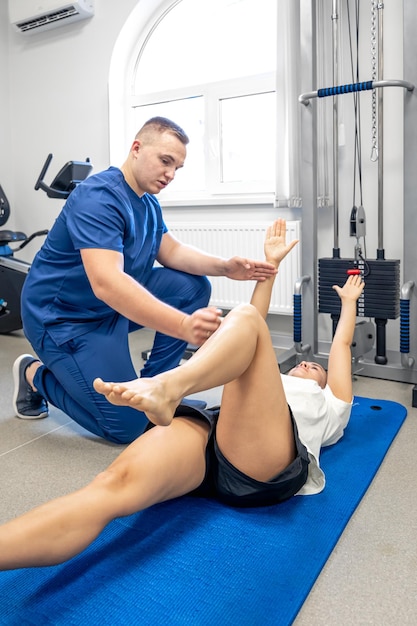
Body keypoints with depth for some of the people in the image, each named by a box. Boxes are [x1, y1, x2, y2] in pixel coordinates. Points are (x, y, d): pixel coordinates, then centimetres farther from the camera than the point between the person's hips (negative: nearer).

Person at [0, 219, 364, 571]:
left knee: (244, 319, -20)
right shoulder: (270, 383, 42)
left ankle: (166, 389, -46)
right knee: (117, 485, -30)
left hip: (259, 467, -3)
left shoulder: (329, 407, 38)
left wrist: (349, 301, 56)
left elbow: (341, 346, 40)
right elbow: (253, 340, 38)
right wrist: (270, 265, 41)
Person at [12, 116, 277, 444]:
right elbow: (106, 283, -39)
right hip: (64, 315, -9)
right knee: (128, 425, -11)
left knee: (194, 286, -4)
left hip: (115, 304, 9)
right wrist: (183, 325, -50)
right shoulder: (98, 197, -26)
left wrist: (225, 267, -14)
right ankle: (36, 375, 9)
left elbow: (170, 251, 4)